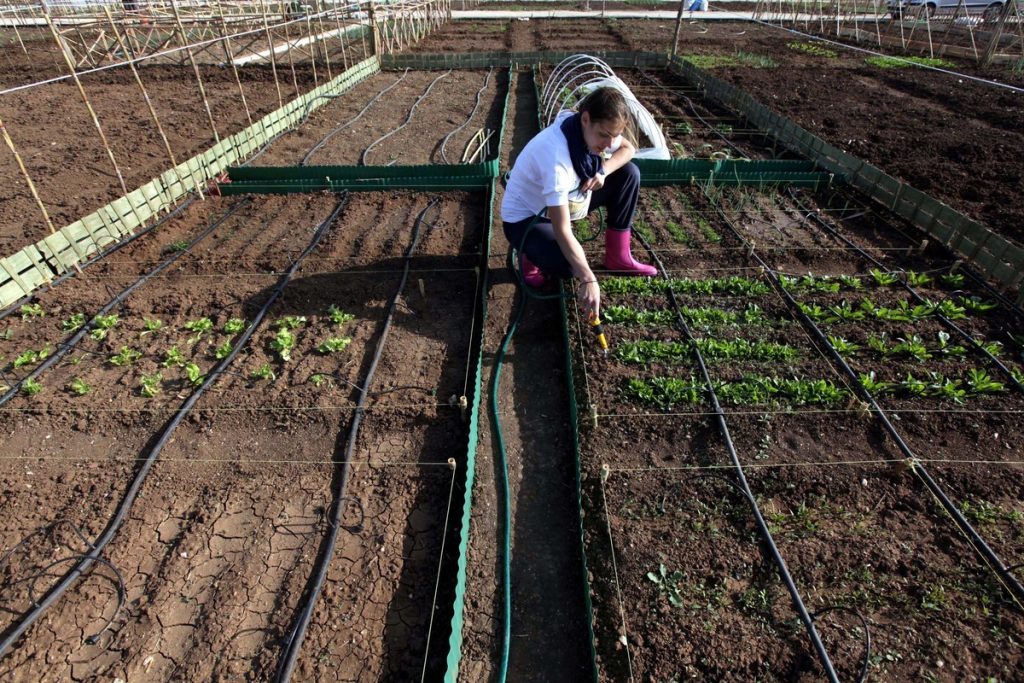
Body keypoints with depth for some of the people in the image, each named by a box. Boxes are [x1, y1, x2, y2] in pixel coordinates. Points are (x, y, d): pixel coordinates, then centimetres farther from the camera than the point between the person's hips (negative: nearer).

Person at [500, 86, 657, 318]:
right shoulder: (555, 154, -36)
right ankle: (531, 256, 0)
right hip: (524, 218, -8)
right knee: (569, 267, -35)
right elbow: (562, 230, -37)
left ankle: (617, 257, 5)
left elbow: (628, 148, 5)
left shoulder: (592, 129, -14)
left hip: (563, 201, 8)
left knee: (629, 173, -4)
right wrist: (588, 279, -38)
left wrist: (603, 170, -17)